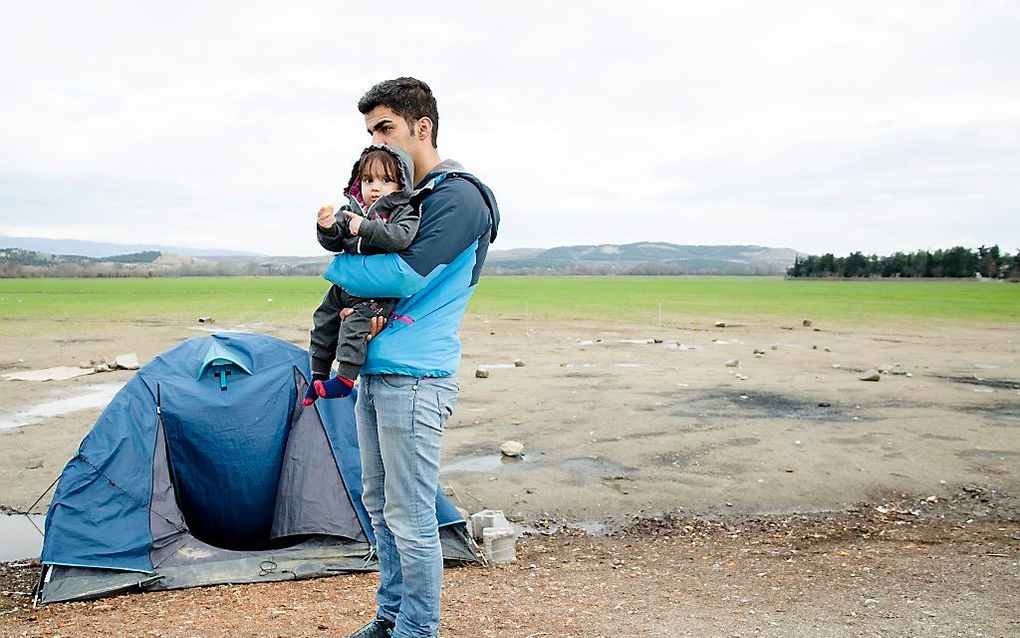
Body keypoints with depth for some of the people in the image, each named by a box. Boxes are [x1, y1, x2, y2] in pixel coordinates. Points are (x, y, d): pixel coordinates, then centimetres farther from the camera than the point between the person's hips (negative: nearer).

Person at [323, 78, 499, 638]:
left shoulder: (458, 197, -11)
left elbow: (407, 276, -20)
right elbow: (368, 264, 18)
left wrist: (339, 268, -4)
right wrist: (356, 299, -5)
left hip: (414, 380, -9)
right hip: (373, 372, 9)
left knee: (410, 518, -1)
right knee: (378, 506, 17)